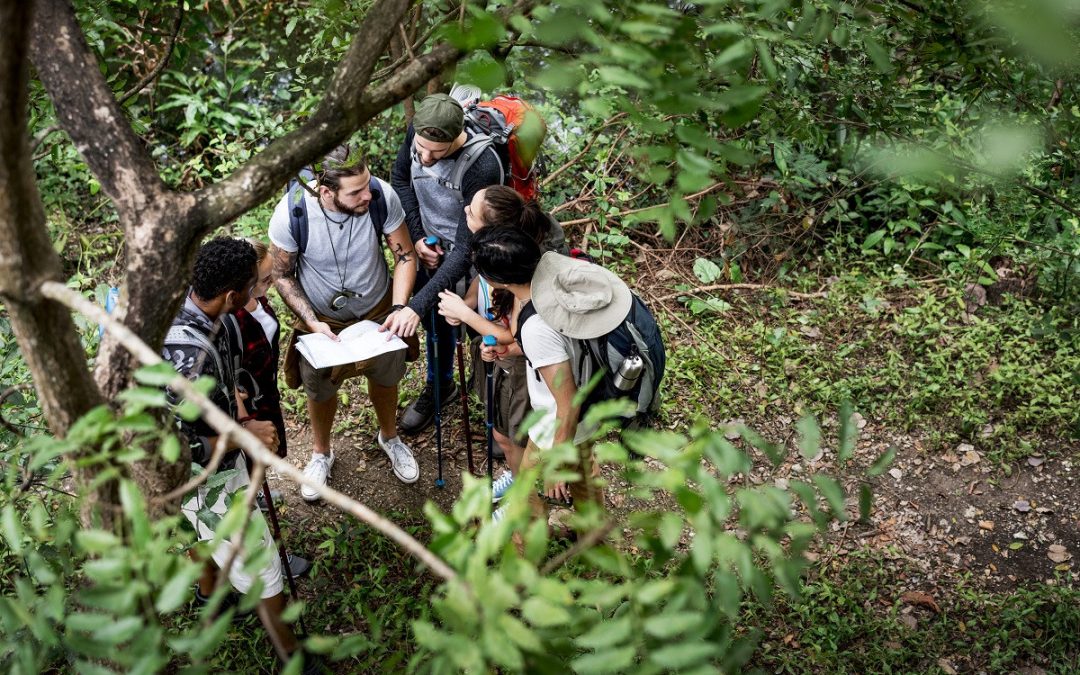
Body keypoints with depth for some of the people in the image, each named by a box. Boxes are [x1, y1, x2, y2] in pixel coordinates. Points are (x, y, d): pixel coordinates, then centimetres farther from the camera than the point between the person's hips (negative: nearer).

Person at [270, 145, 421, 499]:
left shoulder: (382, 196, -31)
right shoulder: (291, 214, -33)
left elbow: (405, 255, -16)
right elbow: (283, 275, -16)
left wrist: (401, 306, -30)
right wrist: (312, 322, -27)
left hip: (379, 310, 1)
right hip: (321, 317, -1)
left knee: (384, 378, 26)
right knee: (320, 389, 22)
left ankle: (389, 437, 58)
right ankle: (321, 453, 54)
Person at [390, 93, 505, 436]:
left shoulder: (482, 167, -40)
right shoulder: (417, 131, -22)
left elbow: (466, 250, -37)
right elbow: (400, 176, 1)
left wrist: (417, 305, -41)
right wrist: (417, 236, -8)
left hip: (469, 258, -6)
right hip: (430, 247, 6)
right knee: (436, 320, 24)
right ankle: (439, 386, 52)